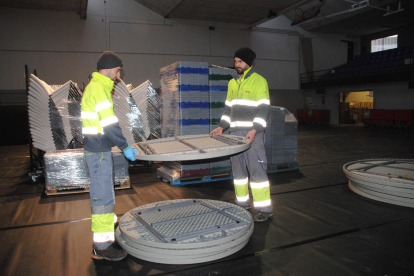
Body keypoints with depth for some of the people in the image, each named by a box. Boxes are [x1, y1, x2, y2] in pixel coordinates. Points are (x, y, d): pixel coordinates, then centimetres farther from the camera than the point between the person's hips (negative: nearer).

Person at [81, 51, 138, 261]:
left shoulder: (97, 86, 17)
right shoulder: (99, 88, -16)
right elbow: (109, 123, -21)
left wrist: (118, 142, 21)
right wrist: (125, 146, -15)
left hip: (98, 149, 11)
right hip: (98, 151, -11)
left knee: (103, 189, 24)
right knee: (103, 195, -6)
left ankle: (108, 224, 43)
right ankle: (102, 246, 3)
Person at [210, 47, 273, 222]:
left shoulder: (259, 81, -4)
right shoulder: (232, 83, 17)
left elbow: (264, 108, -11)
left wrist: (255, 129, -21)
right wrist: (222, 126, 10)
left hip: (253, 133, -7)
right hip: (235, 132, 7)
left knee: (256, 168, -8)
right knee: (238, 168, 10)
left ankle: (265, 208, -1)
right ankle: (242, 203, 22)